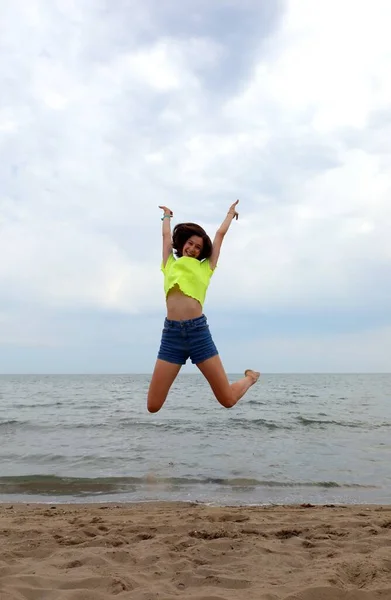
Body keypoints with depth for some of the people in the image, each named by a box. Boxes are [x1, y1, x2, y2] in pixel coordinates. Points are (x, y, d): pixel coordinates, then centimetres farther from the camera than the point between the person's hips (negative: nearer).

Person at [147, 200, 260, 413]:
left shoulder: (205, 267, 16)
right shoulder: (171, 265, 20)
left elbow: (220, 234, 26)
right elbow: (167, 236, 33)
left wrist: (230, 214, 40)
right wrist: (167, 217, 49)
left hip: (198, 330, -1)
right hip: (171, 333, 1)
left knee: (228, 400, 0)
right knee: (153, 406, -6)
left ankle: (249, 378, 35)